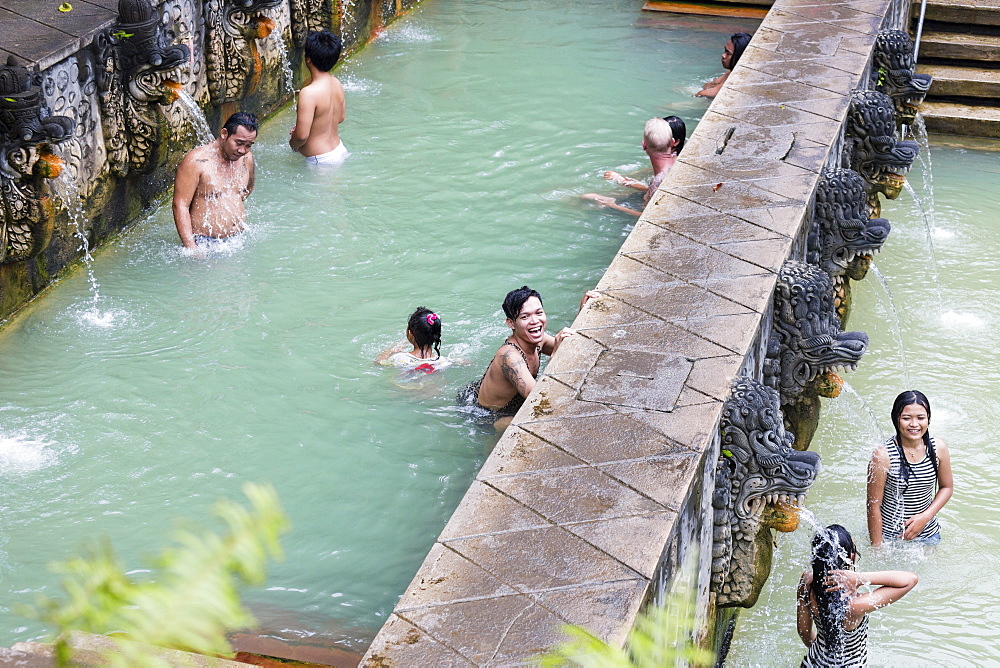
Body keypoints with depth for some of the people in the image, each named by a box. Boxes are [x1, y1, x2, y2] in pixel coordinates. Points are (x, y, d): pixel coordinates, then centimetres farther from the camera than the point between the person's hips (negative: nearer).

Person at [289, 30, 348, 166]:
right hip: (340, 150, 8)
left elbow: (302, 135, -25)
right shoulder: (337, 83, 0)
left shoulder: (308, 93, -26)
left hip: (321, 160, -8)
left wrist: (292, 143, -2)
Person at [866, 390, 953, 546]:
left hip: (928, 534, 4)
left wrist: (926, 516, -9)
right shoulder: (883, 455, -21)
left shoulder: (939, 448, -9)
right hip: (889, 537, -4)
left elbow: (947, 487, 6)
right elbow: (874, 506, -16)